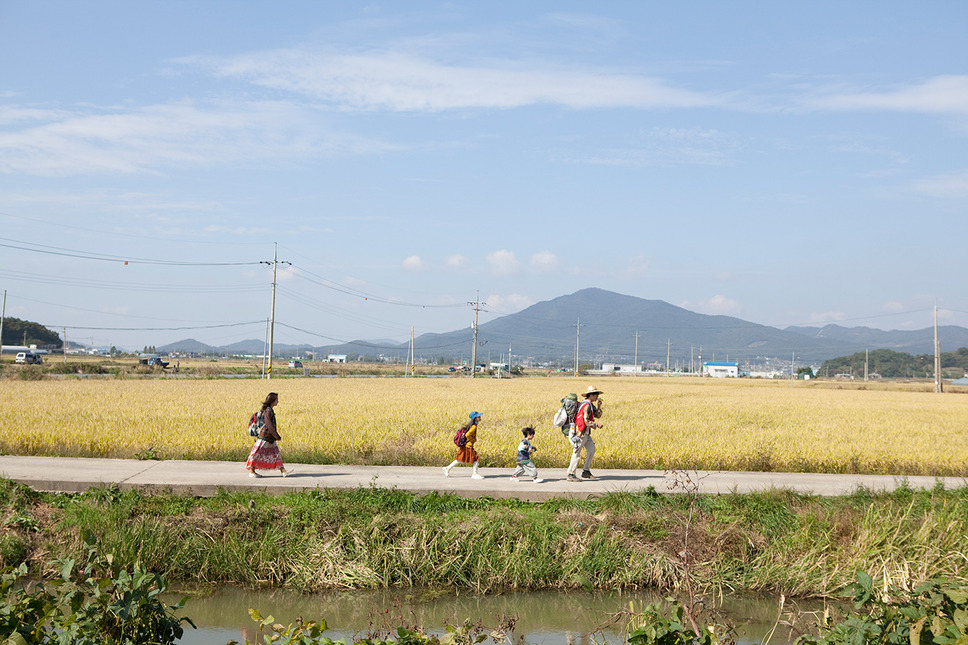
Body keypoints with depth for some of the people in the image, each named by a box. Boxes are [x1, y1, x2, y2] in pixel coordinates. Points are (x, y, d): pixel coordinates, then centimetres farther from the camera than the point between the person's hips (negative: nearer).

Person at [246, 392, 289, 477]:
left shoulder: (270, 410, 11)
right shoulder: (268, 411, -19)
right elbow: (269, 425, -23)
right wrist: (277, 436, -19)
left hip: (270, 438, 10)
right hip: (264, 437, -10)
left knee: (276, 453, 6)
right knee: (258, 453, 0)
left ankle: (283, 470, 5)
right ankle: (251, 471, 8)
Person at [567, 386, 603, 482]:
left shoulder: (591, 405, 13)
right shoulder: (586, 406, -19)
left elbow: (598, 415, 20)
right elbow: (586, 422, -24)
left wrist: (599, 406, 4)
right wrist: (597, 425, -12)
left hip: (586, 434, 10)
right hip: (580, 433, -10)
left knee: (591, 450, 11)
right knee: (576, 454, -6)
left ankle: (586, 472, 16)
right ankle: (571, 475, -1)